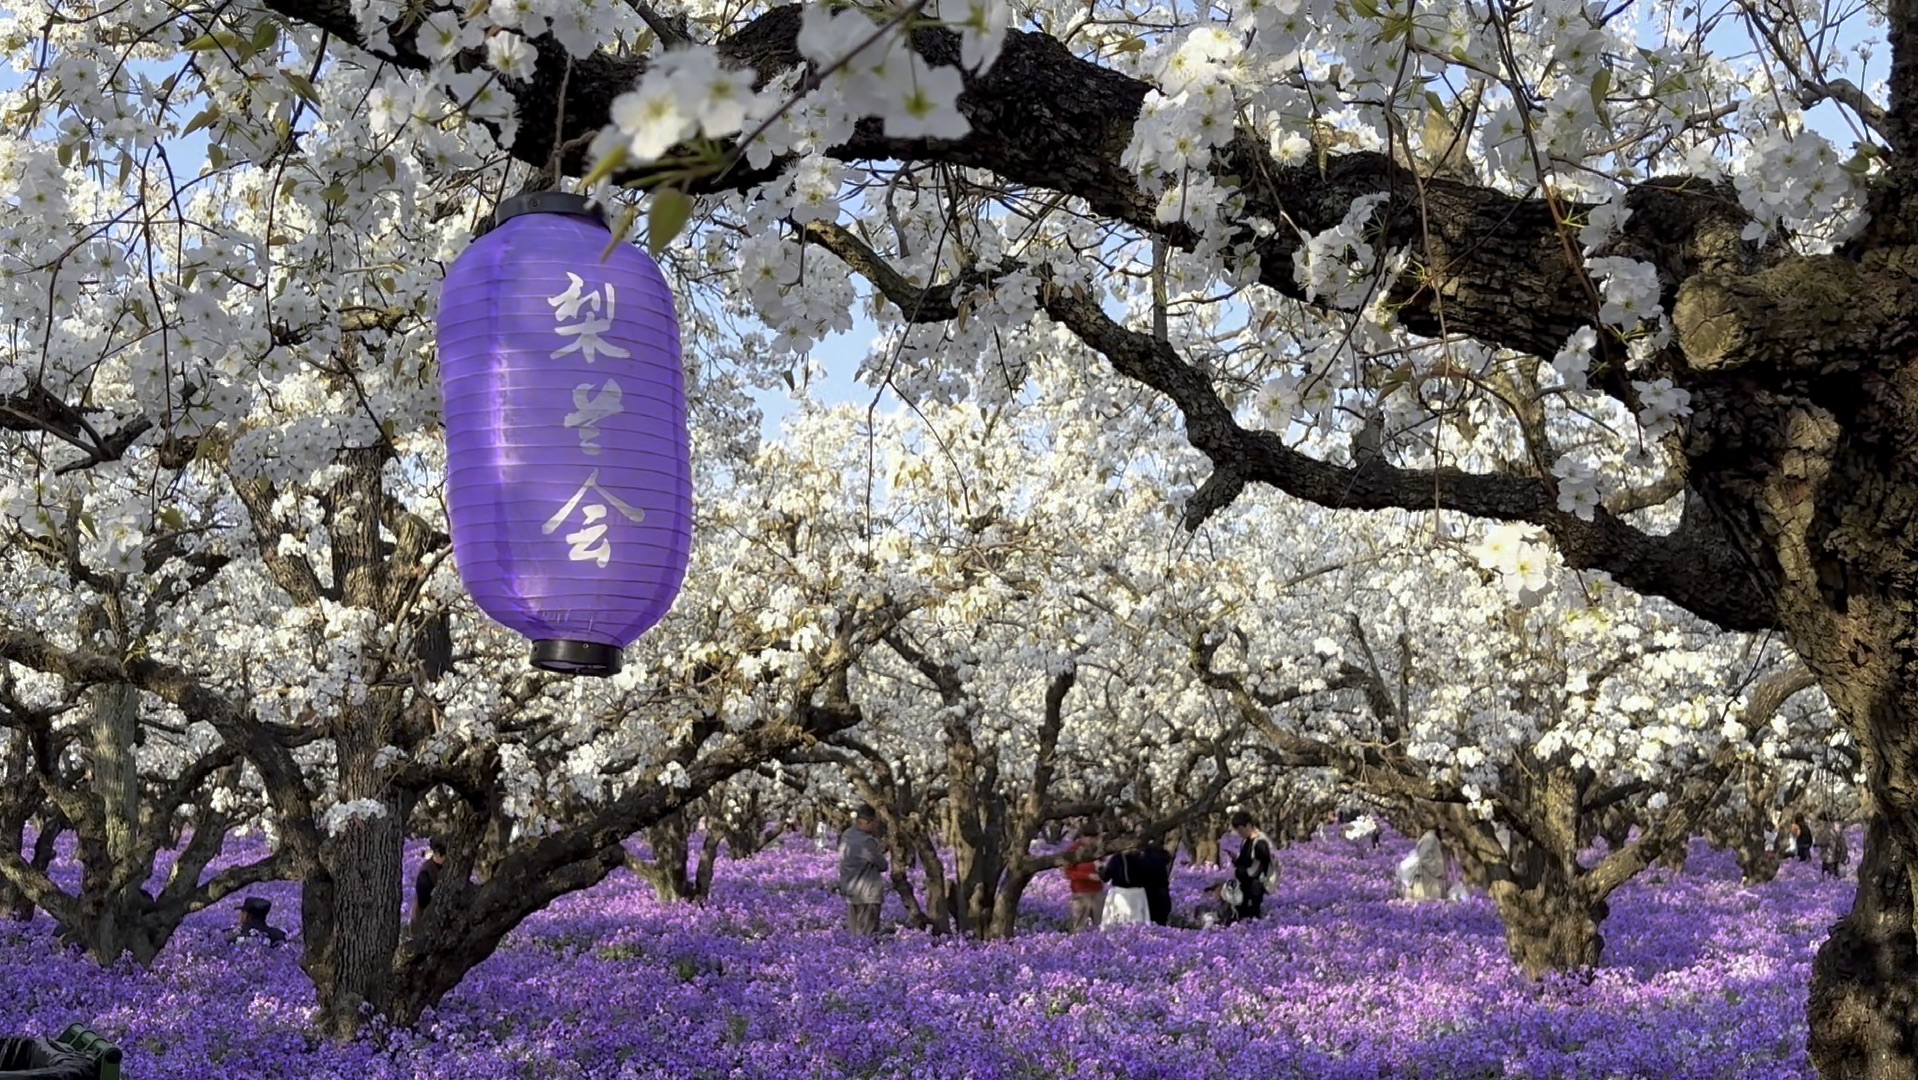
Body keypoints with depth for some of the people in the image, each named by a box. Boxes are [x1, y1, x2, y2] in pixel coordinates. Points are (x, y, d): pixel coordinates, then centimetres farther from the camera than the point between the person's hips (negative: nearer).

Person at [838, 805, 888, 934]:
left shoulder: (846, 836, 5)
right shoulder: (867, 841, -22)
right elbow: (882, 865, -10)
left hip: (850, 893, 8)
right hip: (867, 893, -8)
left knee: (853, 932, 13)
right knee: (867, 934, -3)